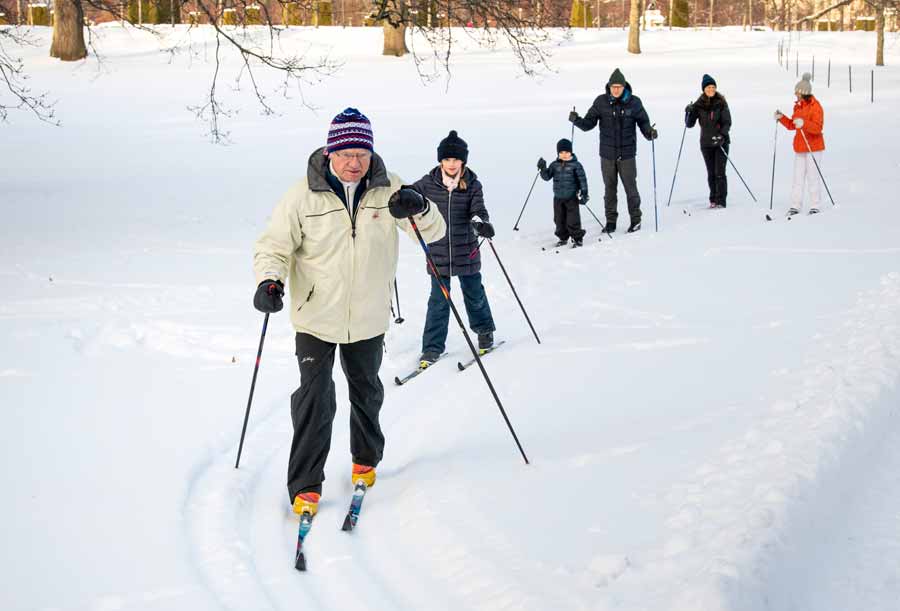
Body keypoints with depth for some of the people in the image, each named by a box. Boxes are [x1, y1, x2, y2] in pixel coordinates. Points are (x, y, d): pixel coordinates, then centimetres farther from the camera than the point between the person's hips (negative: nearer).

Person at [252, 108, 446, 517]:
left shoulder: (387, 190, -8)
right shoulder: (304, 196, -13)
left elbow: (433, 232, -10)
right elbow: (274, 245, -8)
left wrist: (419, 208, -33)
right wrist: (269, 281, -28)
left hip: (368, 318, 3)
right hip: (316, 317, -2)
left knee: (366, 392, 21)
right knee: (315, 399, -6)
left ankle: (366, 459, 43)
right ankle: (306, 484, 5)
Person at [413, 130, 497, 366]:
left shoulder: (472, 185, -6)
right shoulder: (428, 183, -4)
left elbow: (478, 211, -16)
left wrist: (481, 223, -37)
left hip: (466, 252, 0)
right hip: (438, 253, 0)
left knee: (474, 293, 15)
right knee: (438, 300, 3)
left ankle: (484, 331, 39)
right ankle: (433, 347, 11)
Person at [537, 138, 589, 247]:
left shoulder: (576, 165, -7)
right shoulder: (554, 165, 3)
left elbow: (582, 179, -5)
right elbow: (546, 177, 2)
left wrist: (584, 193, -10)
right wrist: (543, 169, -17)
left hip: (572, 197, -4)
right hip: (558, 197, 4)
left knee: (573, 219, -3)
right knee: (559, 219, 11)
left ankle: (577, 238, 10)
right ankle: (563, 238, 25)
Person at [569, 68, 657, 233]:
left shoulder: (634, 102, -4)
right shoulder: (601, 102, -2)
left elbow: (643, 121, 3)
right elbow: (589, 123, 0)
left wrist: (650, 133, -17)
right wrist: (576, 120, -19)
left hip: (627, 154, -1)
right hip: (607, 153, 1)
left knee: (630, 187, 2)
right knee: (610, 188, 8)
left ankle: (635, 219, 16)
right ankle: (611, 221, 18)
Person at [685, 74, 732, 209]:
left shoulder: (721, 103, -4)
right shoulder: (699, 104, 1)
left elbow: (727, 122, -6)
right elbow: (690, 124, 2)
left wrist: (722, 135, -22)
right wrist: (688, 112, -17)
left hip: (721, 142, -2)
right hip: (706, 143, 2)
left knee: (719, 172, -8)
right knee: (711, 173, 7)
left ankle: (721, 201, -7)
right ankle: (713, 200, 15)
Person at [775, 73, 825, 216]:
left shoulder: (815, 106, -13)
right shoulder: (798, 106, 11)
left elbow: (818, 127, -22)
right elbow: (792, 125, 19)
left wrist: (804, 123, -37)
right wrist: (781, 118, 4)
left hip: (814, 147, -7)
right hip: (800, 147, 7)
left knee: (812, 177, -2)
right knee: (798, 178, 6)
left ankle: (814, 207, 6)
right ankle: (795, 206, 8)